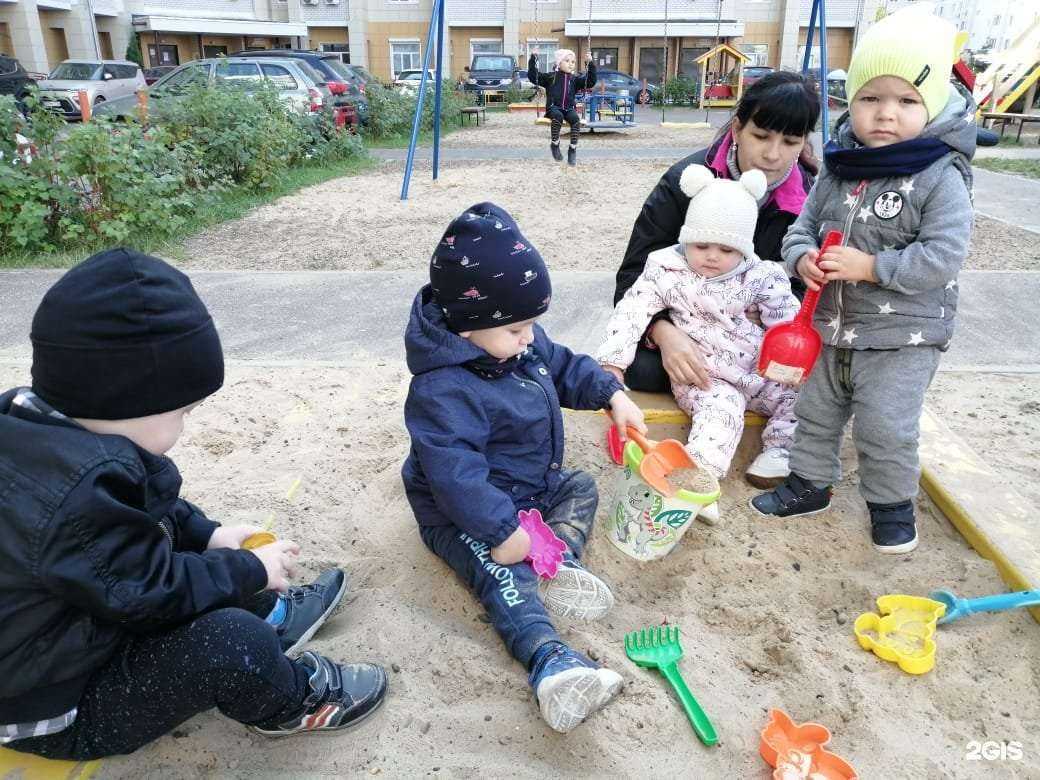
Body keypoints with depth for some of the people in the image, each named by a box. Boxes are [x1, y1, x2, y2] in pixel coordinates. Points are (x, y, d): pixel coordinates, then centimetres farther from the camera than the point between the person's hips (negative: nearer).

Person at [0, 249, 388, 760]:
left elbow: (140, 514, 10)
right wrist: (252, 571, -13)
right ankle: (290, 702, 4)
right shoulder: (87, 490, -37)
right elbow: (149, 593, -26)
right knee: (228, 640, -25)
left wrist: (207, 534, 2)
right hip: (60, 716, -10)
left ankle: (268, 616, 21)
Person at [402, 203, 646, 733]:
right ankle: (551, 660, -46)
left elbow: (565, 367, 13)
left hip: (533, 487, 9)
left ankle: (561, 560, -14)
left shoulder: (520, 344, -5)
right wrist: (502, 530, -37)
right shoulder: (442, 390, -33)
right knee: (502, 573, -28)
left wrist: (612, 395, 0)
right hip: (465, 515, -9)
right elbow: (455, 473, -37)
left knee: (580, 488, 10)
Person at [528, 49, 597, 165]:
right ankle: (555, 144, -19)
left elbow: (590, 82, 10)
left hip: (569, 109, 2)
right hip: (553, 108, -2)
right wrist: (533, 59, -3)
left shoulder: (575, 80, 17)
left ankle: (572, 149, -25)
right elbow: (533, 77, 4)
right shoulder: (550, 77, 10)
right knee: (558, 116, -38)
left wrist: (591, 65, 2)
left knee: (575, 119, -32)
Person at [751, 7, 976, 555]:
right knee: (815, 412, 17)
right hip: (831, 325, 6)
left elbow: (942, 258, -22)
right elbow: (802, 227, 6)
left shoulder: (941, 178, -17)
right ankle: (809, 483, 37)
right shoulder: (838, 171, -2)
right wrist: (803, 258, -16)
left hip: (903, 335, -5)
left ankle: (892, 503, 26)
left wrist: (870, 267, -27)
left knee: (885, 429, 2)